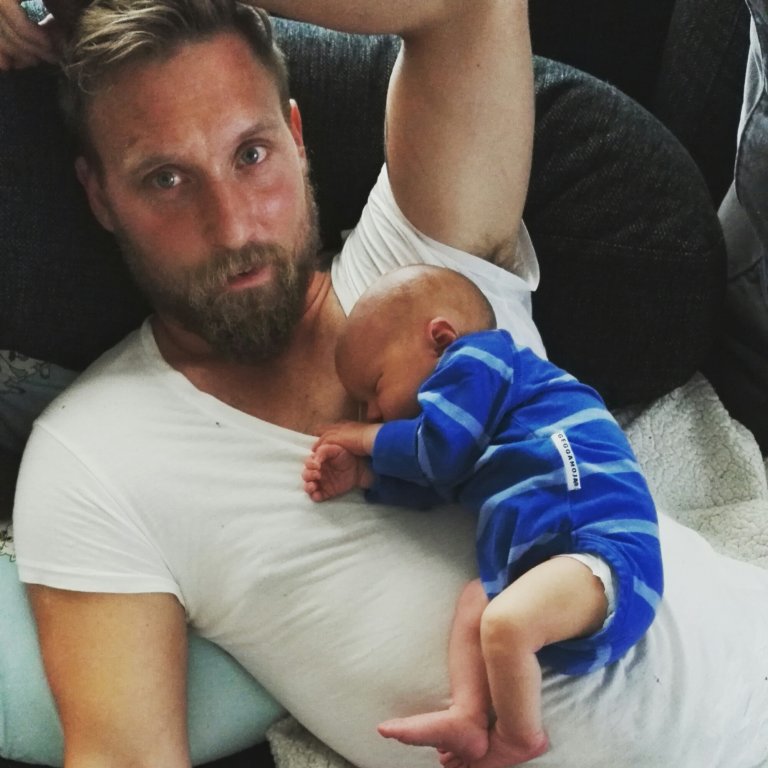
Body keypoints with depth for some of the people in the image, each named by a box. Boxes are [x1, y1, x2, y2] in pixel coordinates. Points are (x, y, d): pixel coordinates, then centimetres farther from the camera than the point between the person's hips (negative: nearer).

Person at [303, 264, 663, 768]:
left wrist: (371, 440, 10)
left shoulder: (475, 356, 3)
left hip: (598, 533, -12)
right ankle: (469, 717, 2)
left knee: (503, 622, -29)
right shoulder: (480, 374, 30)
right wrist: (364, 473, 14)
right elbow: (436, 483, 26)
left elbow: (440, 451, -6)